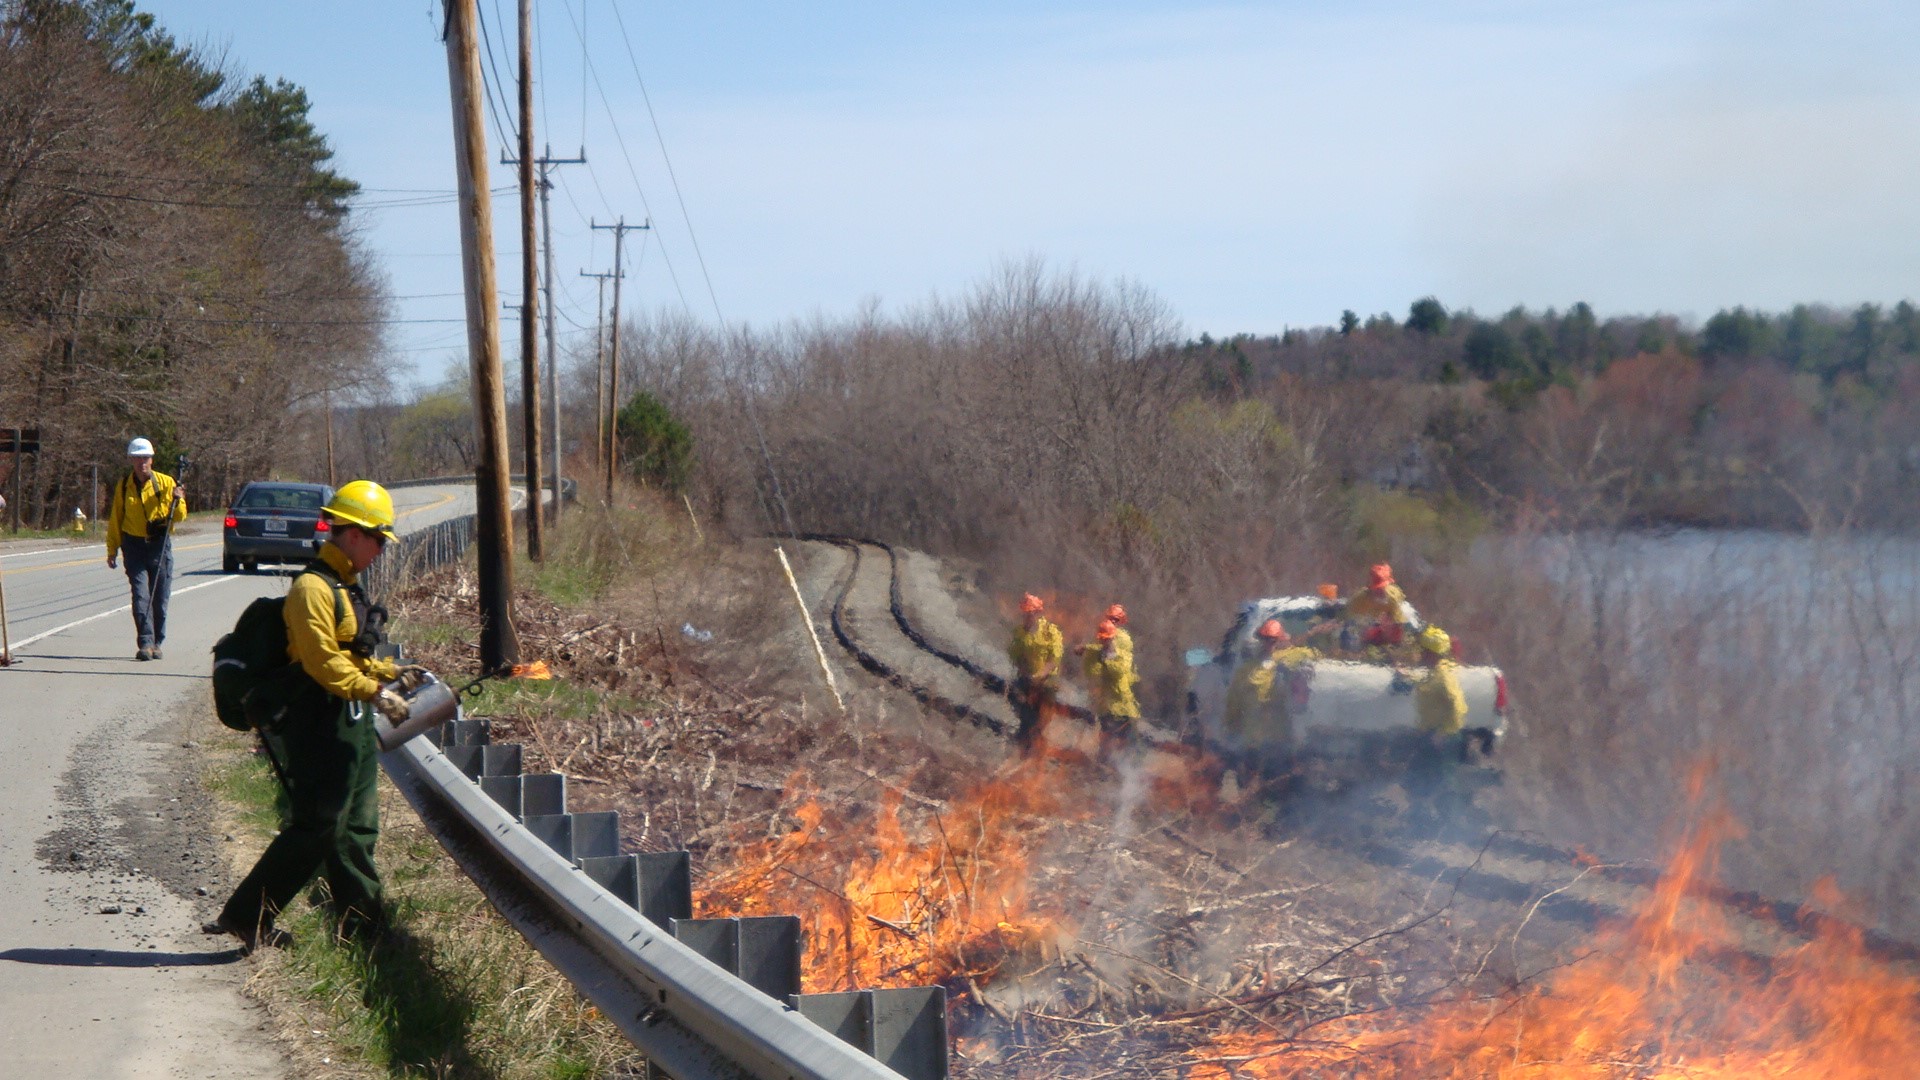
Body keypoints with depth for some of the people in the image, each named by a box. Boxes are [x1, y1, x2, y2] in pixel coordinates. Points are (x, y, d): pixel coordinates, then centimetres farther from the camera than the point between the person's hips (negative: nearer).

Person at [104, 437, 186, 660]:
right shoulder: (123, 486, 5)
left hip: (159, 544, 0)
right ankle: (145, 644, -14)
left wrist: (177, 501, -18)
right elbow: (115, 519, 12)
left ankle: (156, 644, 16)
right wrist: (112, 550, 11)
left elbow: (179, 516, 3)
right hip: (134, 546, 0)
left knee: (160, 598, 4)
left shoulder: (165, 482, 2)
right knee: (141, 596, -10)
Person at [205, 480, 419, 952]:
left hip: (351, 726, 10)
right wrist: (374, 692, -23)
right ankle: (245, 916, -1)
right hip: (321, 726, -10)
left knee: (358, 826, 12)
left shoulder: (344, 588, 18)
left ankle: (363, 922, 18)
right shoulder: (313, 588, -15)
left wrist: (391, 673, 15)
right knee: (315, 829, -8)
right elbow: (322, 660, -23)